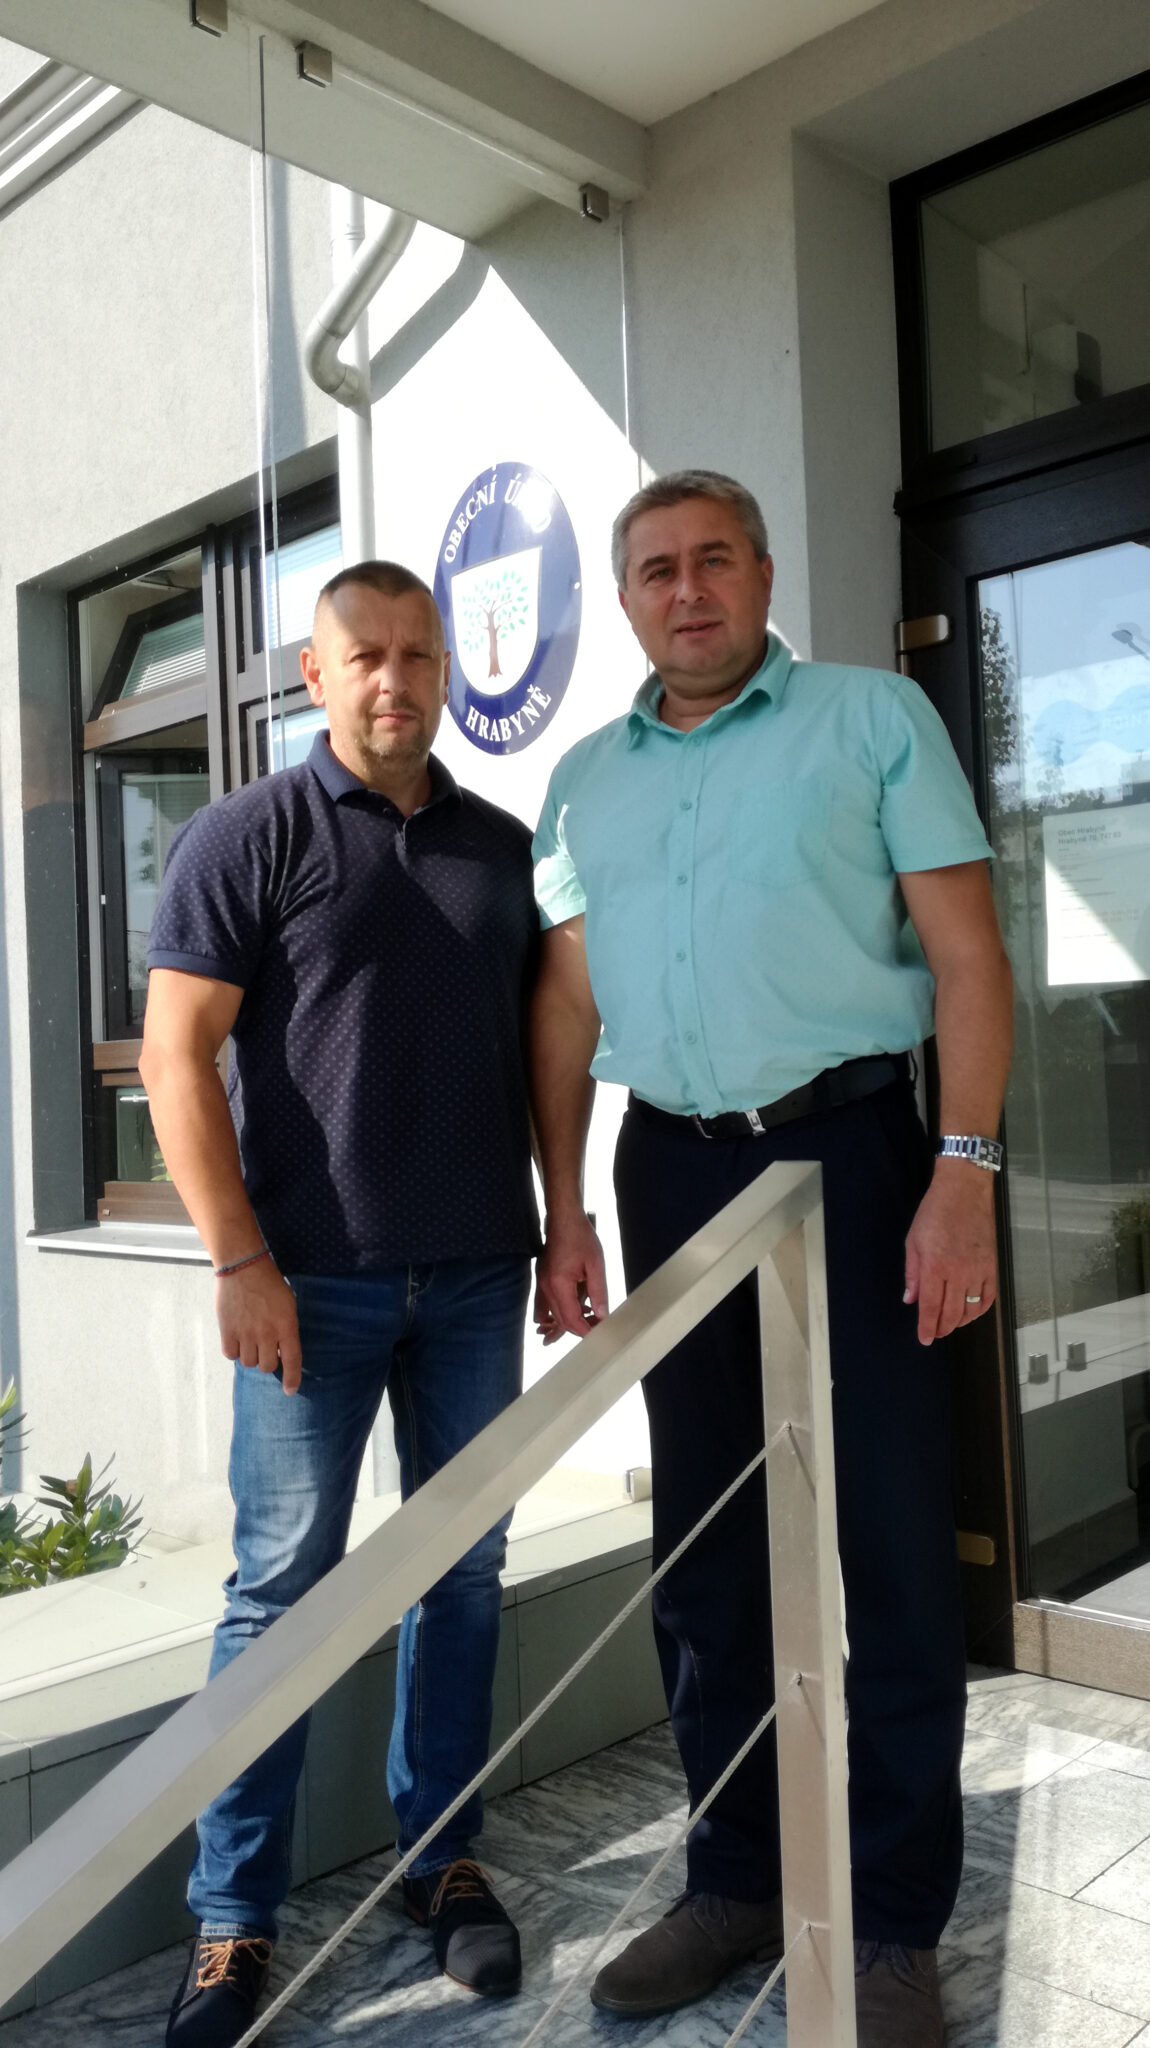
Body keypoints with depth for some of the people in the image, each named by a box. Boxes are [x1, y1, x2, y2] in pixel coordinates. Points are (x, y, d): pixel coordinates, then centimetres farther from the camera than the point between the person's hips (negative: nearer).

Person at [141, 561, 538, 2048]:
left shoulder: (503, 848, 11)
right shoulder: (248, 839, -2)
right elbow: (177, 1055, -7)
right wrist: (240, 1261, -12)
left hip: (475, 1276, 4)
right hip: (315, 1280, -4)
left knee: (464, 1568, 12)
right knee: (282, 1586, 3)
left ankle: (444, 1858, 29)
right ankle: (233, 1924, 18)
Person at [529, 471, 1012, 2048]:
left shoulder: (872, 716, 1)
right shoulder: (587, 779, 13)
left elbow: (967, 953, -5)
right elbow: (567, 1006, 12)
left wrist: (965, 1175, -14)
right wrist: (563, 1213, 6)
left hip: (845, 1150, -4)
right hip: (671, 1170, 4)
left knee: (893, 1544, 1)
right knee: (705, 1541, 12)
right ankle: (739, 1882, 30)